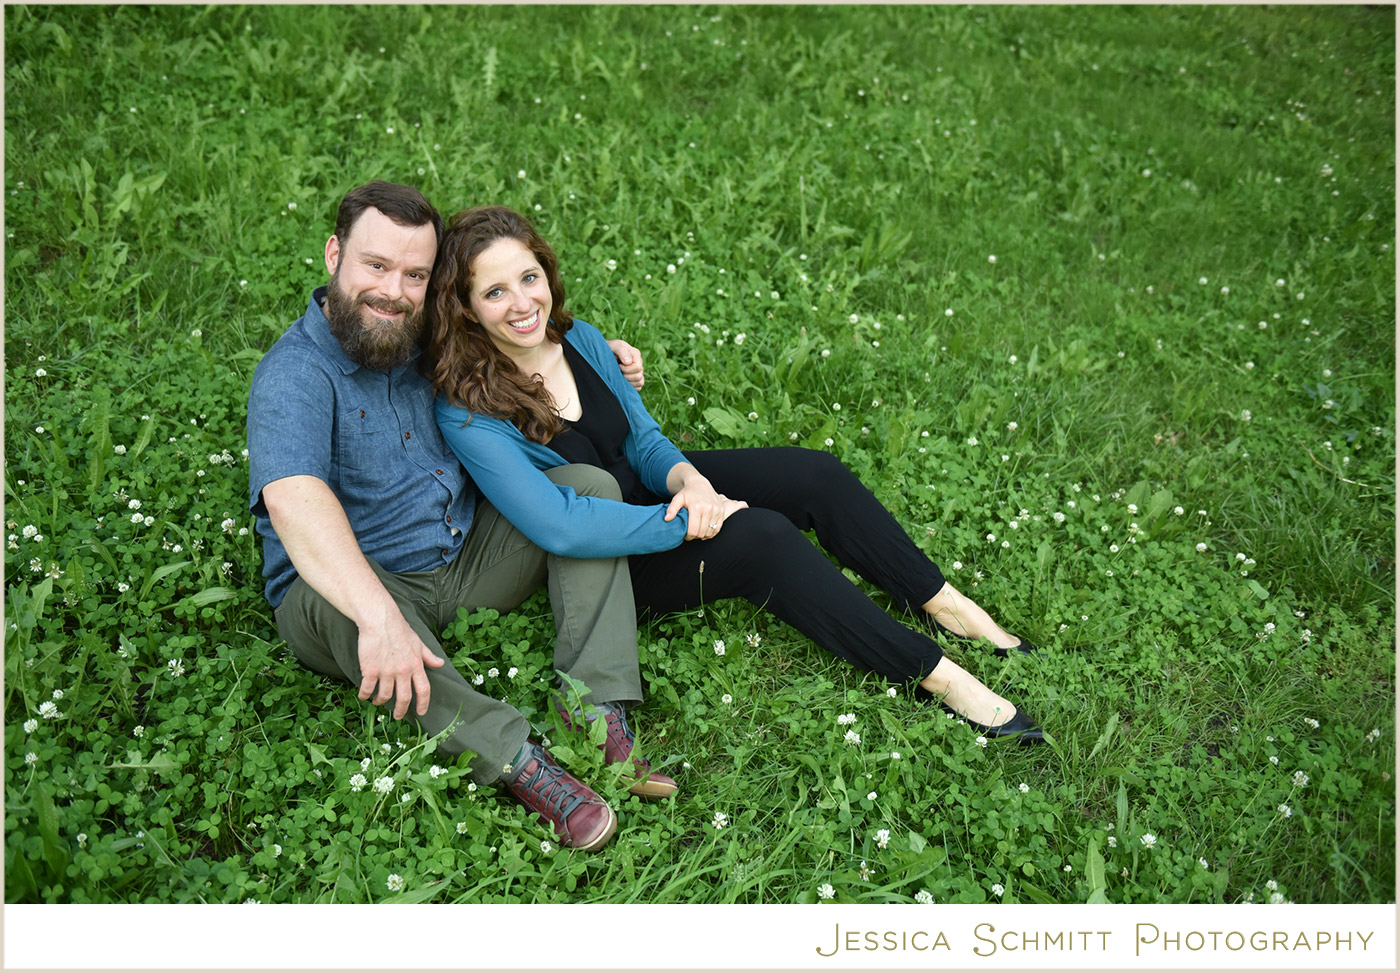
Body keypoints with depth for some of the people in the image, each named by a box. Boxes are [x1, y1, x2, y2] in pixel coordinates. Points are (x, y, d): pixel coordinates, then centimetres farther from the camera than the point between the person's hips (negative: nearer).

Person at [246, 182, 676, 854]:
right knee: (327, 596, -39)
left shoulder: (427, 340, 4)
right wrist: (379, 616, -52)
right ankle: (516, 760, -45)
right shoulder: (293, 375, -18)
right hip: (355, 589, -6)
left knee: (588, 483, -9)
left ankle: (598, 710, -25)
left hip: (470, 561, 6)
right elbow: (293, 499, -38)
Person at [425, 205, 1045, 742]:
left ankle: (951, 609, 1)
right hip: (600, 560, -6)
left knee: (813, 474, -12)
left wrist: (686, 479, -22)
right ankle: (936, 676, -17)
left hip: (648, 491, 7)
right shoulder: (466, 412, -25)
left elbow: (645, 441, 2)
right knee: (761, 536, -29)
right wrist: (688, 522, -31)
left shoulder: (579, 338, -5)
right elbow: (558, 526, -34)